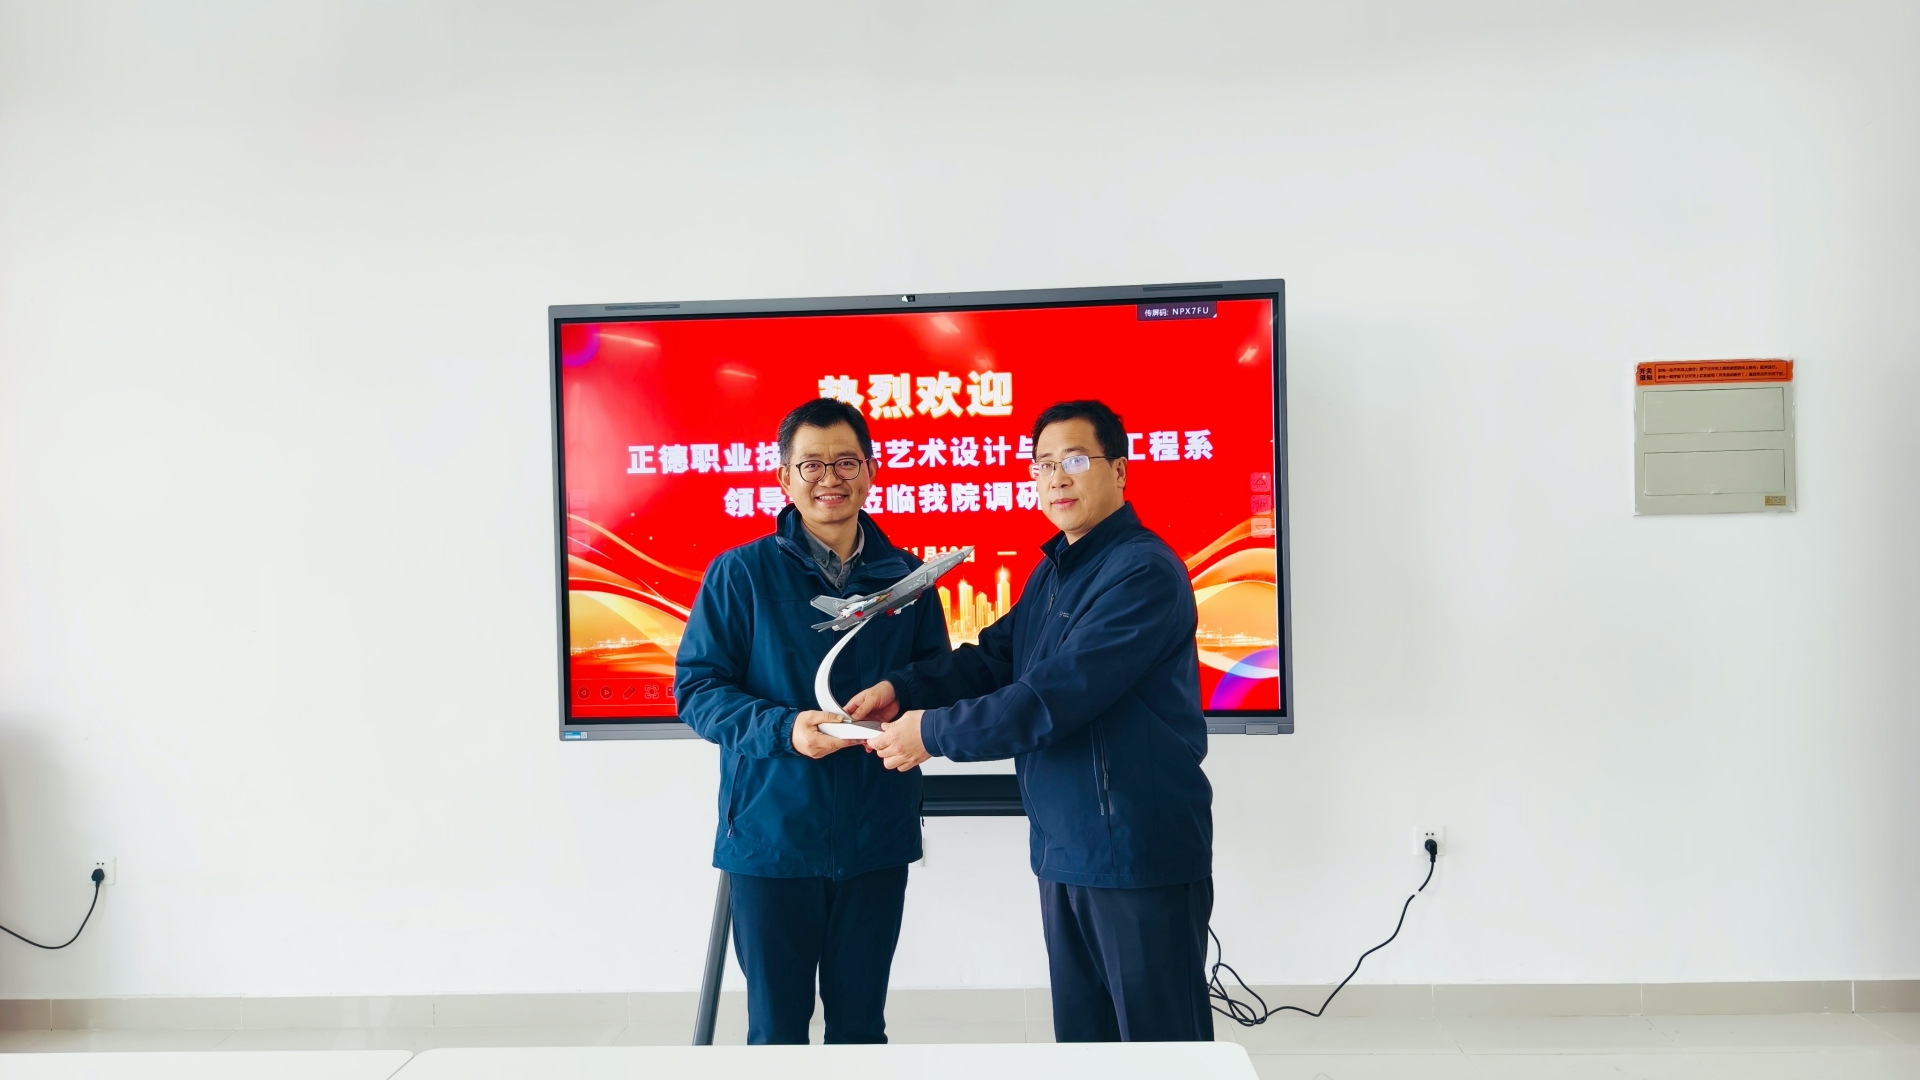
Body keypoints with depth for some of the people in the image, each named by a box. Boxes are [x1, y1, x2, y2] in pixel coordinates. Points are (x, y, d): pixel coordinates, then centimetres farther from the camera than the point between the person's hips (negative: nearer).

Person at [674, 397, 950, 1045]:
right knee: (776, 1024, 11)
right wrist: (783, 729, -21)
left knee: (860, 1021, 17)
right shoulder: (741, 572, -4)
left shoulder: (905, 577, 5)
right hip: (771, 838, -2)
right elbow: (695, 687, -6)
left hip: (876, 841, 3)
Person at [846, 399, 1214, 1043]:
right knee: (1081, 1034, 20)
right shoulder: (1052, 572, 13)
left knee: (1160, 1037, 8)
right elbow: (994, 656, 9)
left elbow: (1056, 695, -25)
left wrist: (933, 732, -17)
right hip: (1064, 852, 9)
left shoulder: (1144, 571, -19)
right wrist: (902, 689, -7)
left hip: (1141, 856, -9)